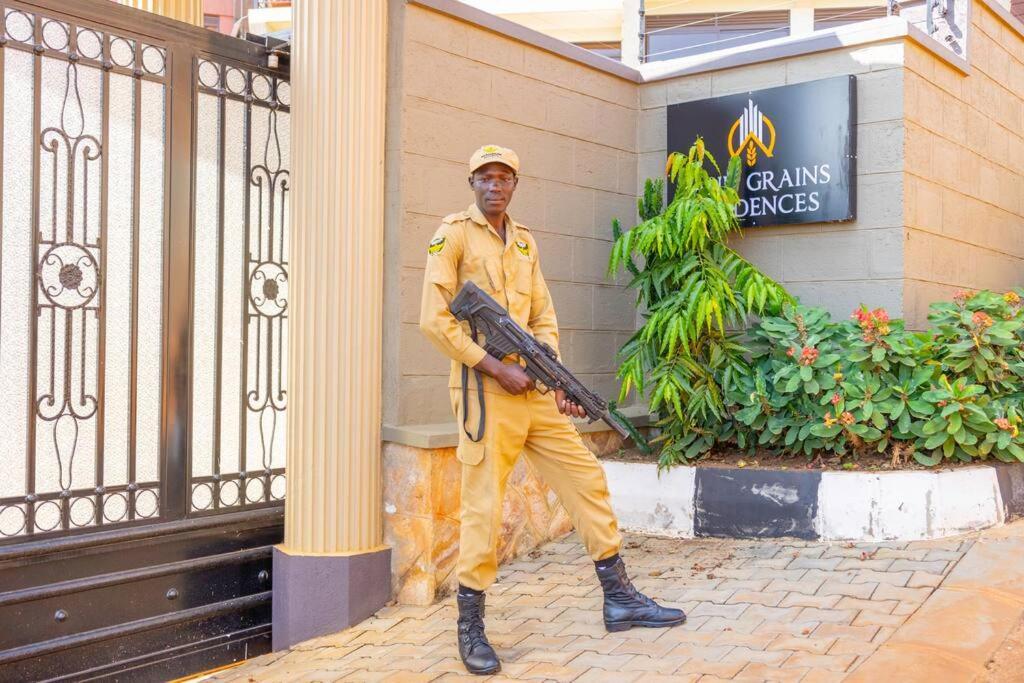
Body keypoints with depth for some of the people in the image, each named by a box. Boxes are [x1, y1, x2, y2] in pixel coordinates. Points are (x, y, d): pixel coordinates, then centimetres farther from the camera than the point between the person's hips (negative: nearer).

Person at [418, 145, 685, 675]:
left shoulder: (526, 241, 17)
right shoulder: (454, 233, -3)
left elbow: (543, 319, 16)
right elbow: (434, 320, -12)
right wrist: (497, 368, -15)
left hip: (533, 389, 7)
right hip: (485, 389, -7)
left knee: (586, 479, 8)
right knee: (483, 506, -4)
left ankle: (620, 599, 20)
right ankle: (470, 629, 11)